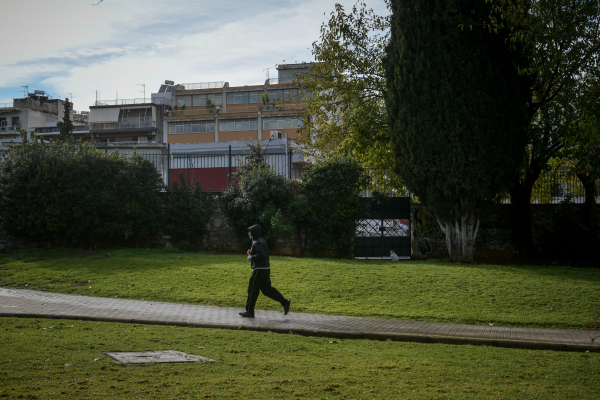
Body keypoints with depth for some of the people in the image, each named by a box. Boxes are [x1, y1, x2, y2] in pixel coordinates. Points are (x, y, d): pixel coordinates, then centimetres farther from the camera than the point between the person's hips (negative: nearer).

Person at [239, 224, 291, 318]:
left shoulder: (257, 242, -15)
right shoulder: (262, 241, 15)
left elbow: (261, 254, -28)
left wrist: (251, 257, -15)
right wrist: (251, 253, 11)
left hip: (259, 270, -10)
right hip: (266, 269, 10)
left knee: (252, 290, 0)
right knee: (266, 289, 14)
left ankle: (249, 311, 7)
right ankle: (285, 302, 7)